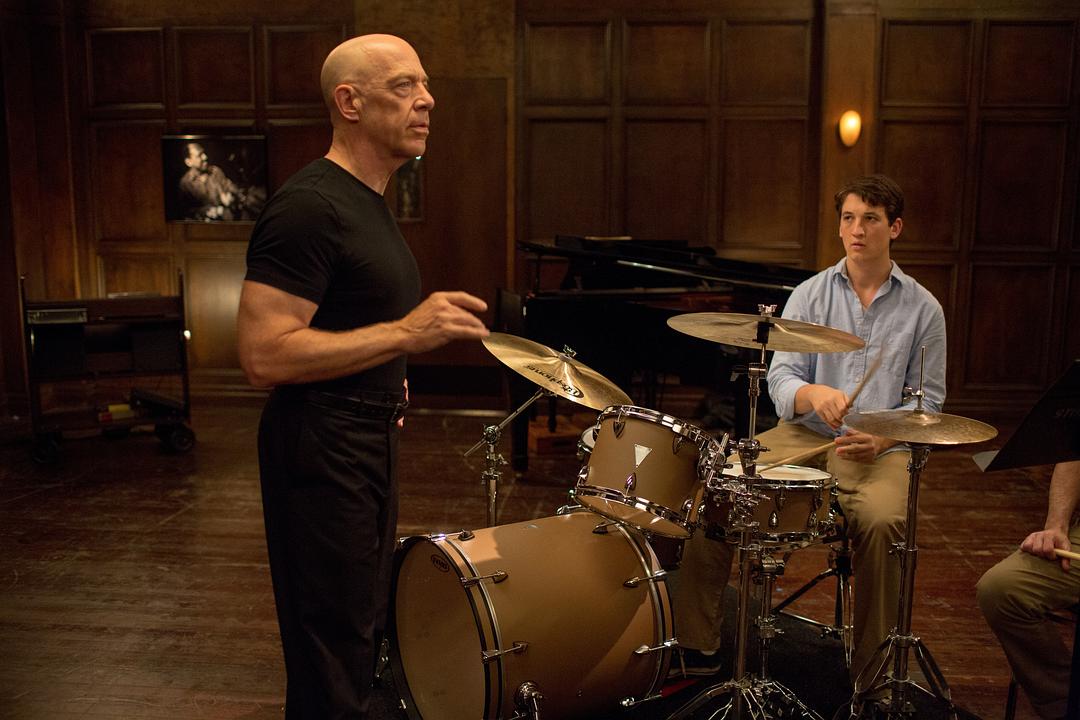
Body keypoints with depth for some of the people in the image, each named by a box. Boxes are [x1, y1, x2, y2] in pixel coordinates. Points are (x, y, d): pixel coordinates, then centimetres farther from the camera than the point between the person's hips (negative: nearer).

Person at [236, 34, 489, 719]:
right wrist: (405, 333, -28)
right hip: (320, 453, -10)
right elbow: (264, 355, -26)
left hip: (371, 439, 10)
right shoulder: (308, 206, -19)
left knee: (365, 630, 23)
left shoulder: (371, 201, 12)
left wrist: (385, 376, 10)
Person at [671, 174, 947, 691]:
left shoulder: (923, 309, 6)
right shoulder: (809, 295, 7)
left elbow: (927, 402, 7)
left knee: (882, 521, -34)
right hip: (802, 435, 2)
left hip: (879, 449, -1)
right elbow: (780, 378, -2)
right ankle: (699, 649, -9)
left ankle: (871, 670, -12)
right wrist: (814, 395, -26)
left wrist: (881, 440, -13)